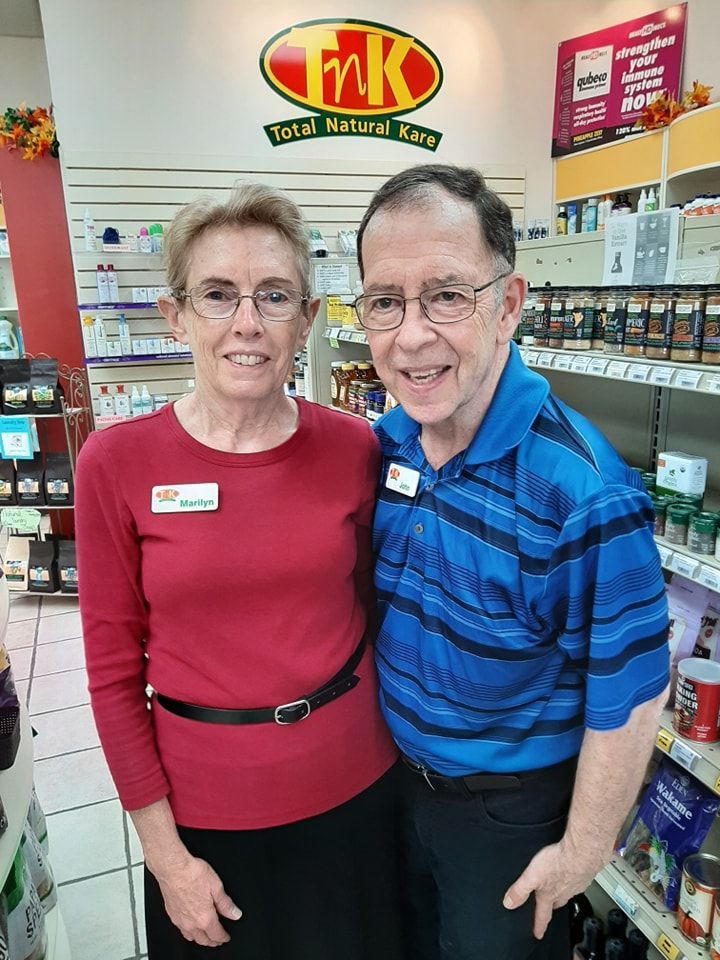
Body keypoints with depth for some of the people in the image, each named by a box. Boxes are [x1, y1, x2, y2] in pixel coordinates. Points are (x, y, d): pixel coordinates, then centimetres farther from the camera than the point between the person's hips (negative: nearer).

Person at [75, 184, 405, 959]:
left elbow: (367, 606, 4)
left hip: (353, 783, 2)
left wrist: (384, 732, 7)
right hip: (202, 802, -1)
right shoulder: (116, 463, -14)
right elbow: (114, 668, -8)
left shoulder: (355, 448, -10)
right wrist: (163, 852, -4)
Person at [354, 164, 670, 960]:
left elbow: (625, 700, -21)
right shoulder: (382, 443, -11)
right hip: (394, 774, 6)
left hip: (513, 806, -5)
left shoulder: (584, 493, -32)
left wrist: (581, 850, -10)